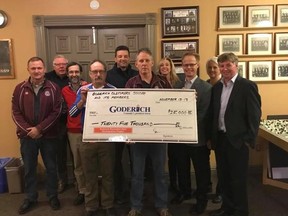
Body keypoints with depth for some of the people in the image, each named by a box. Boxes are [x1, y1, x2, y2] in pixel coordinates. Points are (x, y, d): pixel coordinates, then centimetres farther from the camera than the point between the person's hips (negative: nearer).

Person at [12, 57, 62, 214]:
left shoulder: (53, 88, -4)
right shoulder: (20, 88, 1)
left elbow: (56, 112, -9)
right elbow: (16, 112, -1)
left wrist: (39, 128, -14)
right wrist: (28, 130, -12)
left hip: (48, 135, -1)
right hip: (27, 136, 1)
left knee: (51, 167, 11)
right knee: (29, 168, 13)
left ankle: (53, 196, 28)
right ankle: (30, 198, 30)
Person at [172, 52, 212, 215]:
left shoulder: (206, 87, -10)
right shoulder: (177, 86, 8)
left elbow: (204, 114, -15)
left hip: (198, 136, -5)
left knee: (201, 170, 11)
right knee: (182, 167, 21)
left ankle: (201, 200, 28)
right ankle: (184, 191, 43)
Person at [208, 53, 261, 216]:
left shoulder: (248, 86, -9)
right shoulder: (217, 87, 9)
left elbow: (255, 115, -11)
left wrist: (249, 140, -13)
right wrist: (211, 136, 9)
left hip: (238, 140, -6)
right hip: (219, 139, 6)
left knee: (238, 178, 6)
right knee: (224, 176, 17)